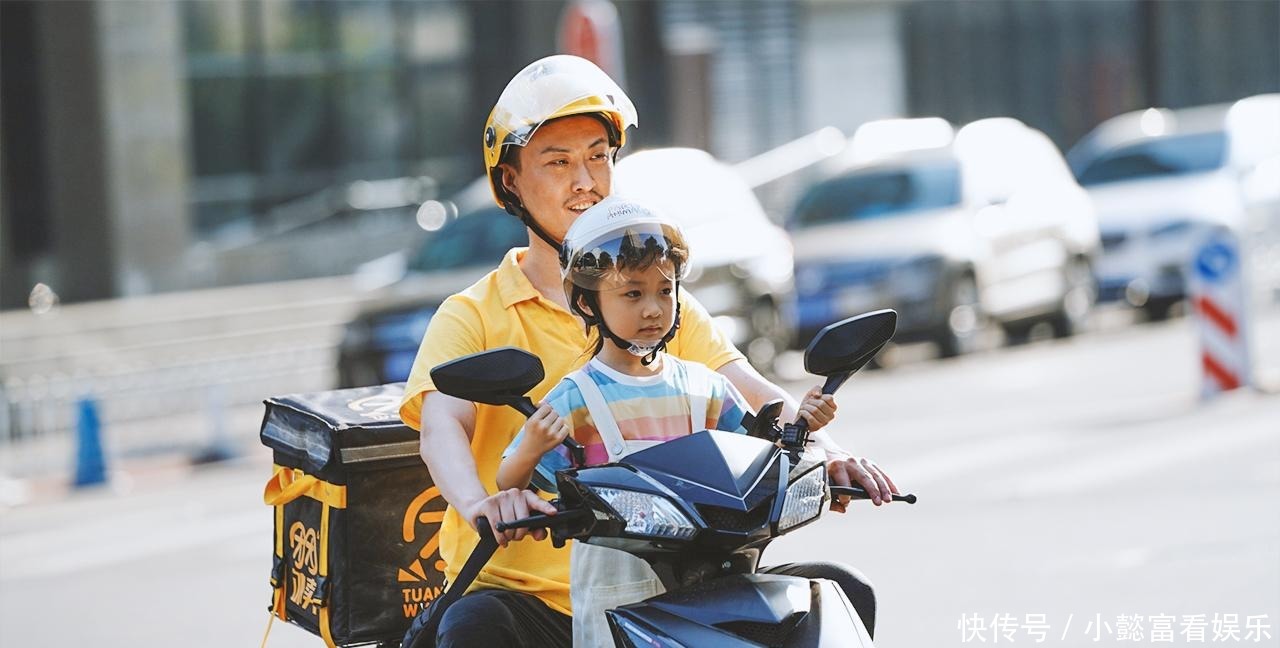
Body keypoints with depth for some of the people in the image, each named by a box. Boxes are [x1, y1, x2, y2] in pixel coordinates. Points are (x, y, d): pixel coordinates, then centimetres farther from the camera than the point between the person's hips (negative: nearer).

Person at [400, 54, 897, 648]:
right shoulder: (472, 318, 3)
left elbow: (750, 396, 2)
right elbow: (442, 427, -15)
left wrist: (824, 453, -20)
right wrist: (480, 503, -38)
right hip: (527, 593, -4)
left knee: (842, 592, -11)